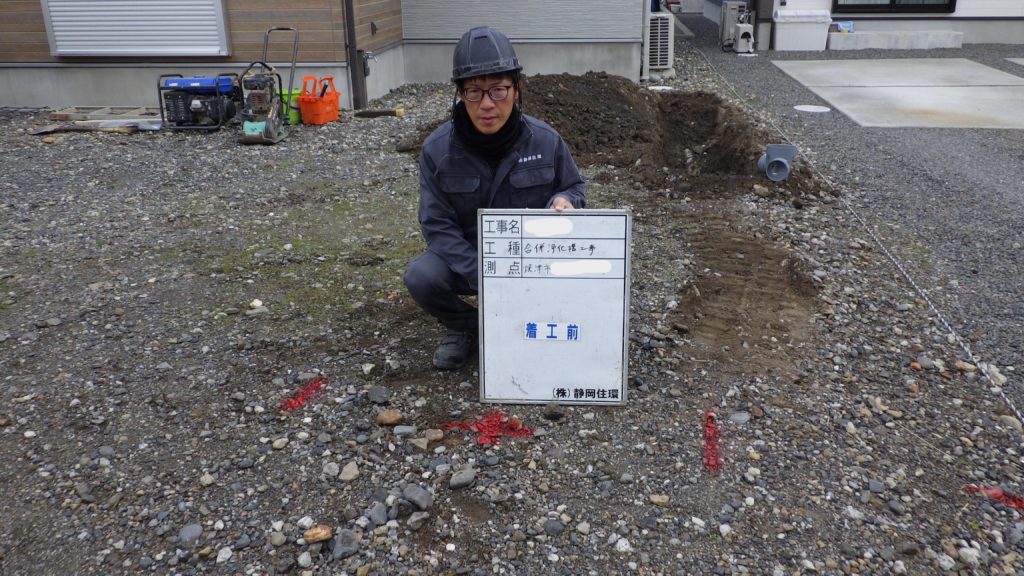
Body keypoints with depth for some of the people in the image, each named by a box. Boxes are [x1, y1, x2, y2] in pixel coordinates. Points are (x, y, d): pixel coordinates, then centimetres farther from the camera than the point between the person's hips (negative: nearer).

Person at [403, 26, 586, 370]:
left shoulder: (545, 140, -12)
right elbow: (437, 225, -15)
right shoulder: (437, 149, -16)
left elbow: (575, 186, 5)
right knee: (420, 277, -29)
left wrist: (566, 200, -23)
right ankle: (464, 328, 5)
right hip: (465, 257, -1)